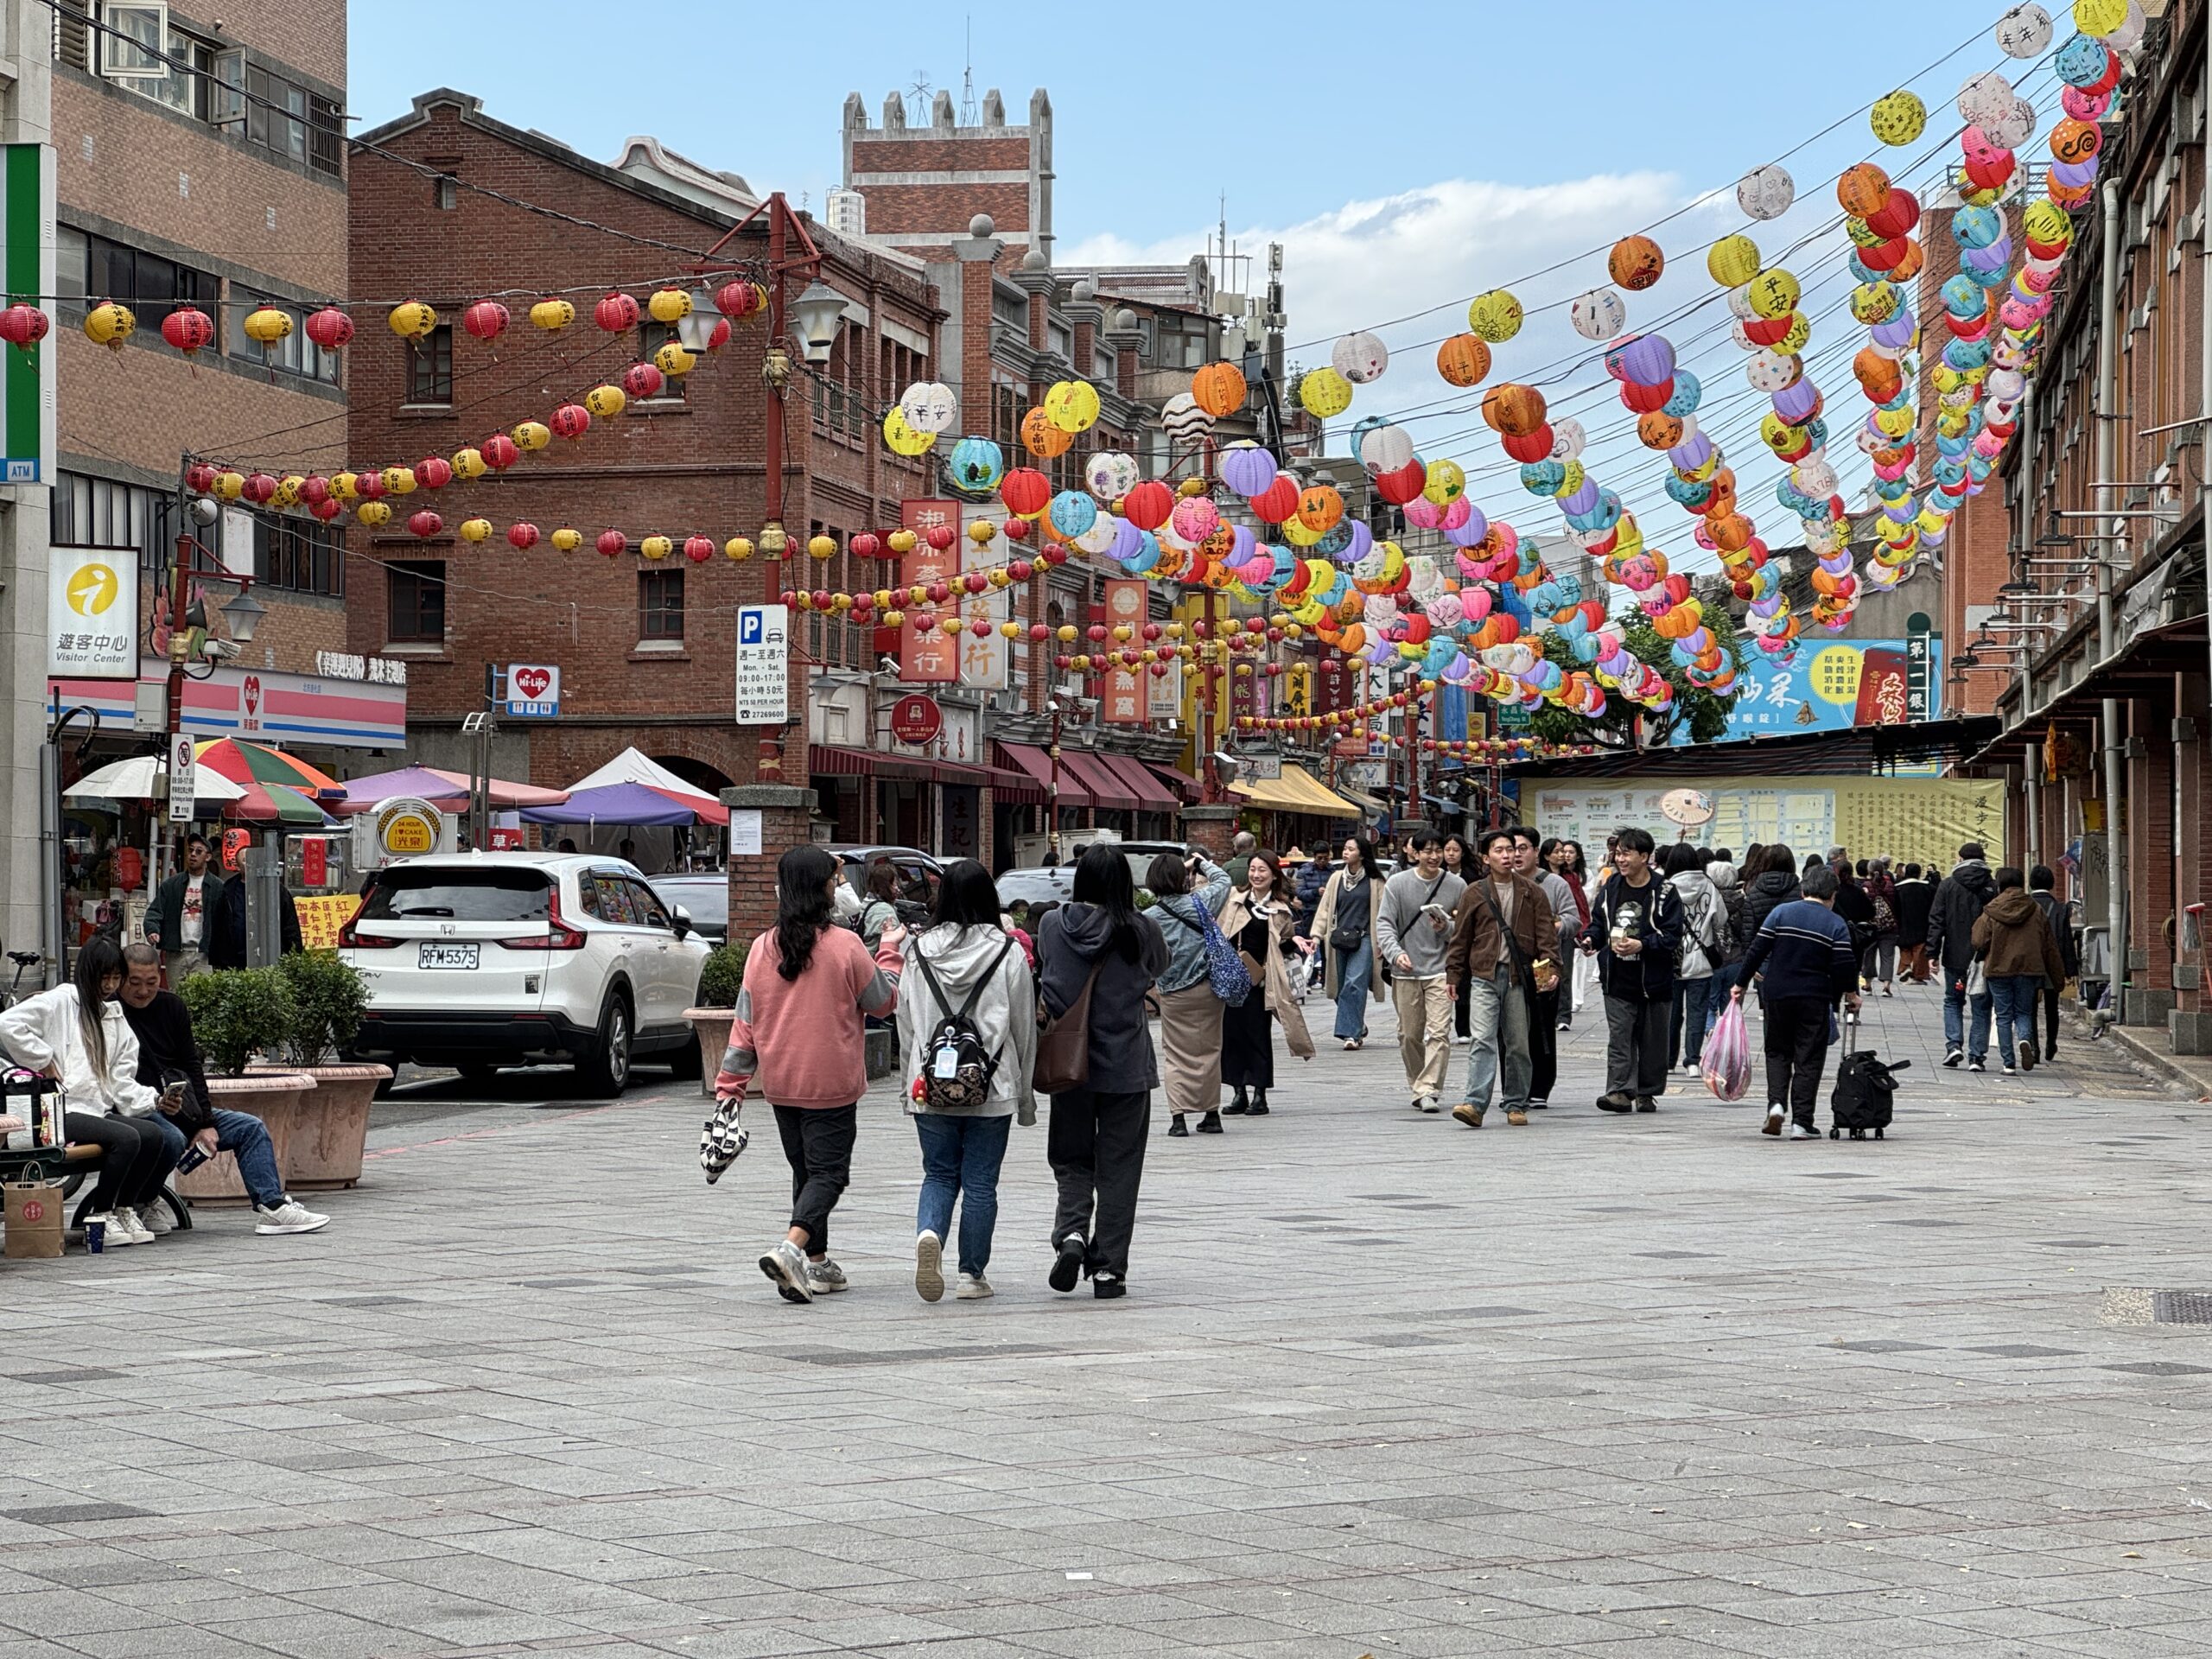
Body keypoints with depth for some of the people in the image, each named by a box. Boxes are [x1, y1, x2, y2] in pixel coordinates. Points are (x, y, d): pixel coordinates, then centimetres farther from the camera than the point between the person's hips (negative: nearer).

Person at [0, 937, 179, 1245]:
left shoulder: (115, 1016, 21)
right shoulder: (60, 1001, 1)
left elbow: (120, 1082, 14)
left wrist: (154, 1100, -3)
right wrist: (43, 1061, -10)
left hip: (99, 1111, 7)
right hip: (62, 1112, -7)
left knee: (154, 1135, -20)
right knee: (126, 1137, -29)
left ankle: (125, 1208, -3)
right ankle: (100, 1214, -13)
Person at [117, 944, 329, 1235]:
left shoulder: (172, 1006, 9)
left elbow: (192, 1069, 9)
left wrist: (206, 1123, -1)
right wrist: (155, 1102, -31)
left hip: (182, 1109, 7)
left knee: (251, 1128, -1)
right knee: (172, 1139, -36)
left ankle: (271, 1205, -12)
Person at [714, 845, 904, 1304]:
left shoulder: (763, 948, -1)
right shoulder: (845, 946, -13)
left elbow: (745, 1022, 3)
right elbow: (884, 1001, 0)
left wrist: (730, 1084, 8)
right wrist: (889, 951, 15)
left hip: (780, 1084, 5)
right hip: (832, 1086, -5)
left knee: (805, 1170, 18)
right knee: (828, 1171, -3)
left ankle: (816, 1264, 22)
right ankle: (791, 1247, -25)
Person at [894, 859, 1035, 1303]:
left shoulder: (919, 950, 1)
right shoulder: (1008, 952, -5)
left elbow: (905, 1021, 7)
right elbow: (1024, 1026, 0)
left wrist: (911, 1081, 17)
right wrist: (1024, 1092, 10)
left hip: (930, 1084, 2)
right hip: (992, 1088, -1)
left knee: (939, 1174, 12)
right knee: (980, 1182, 7)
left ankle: (929, 1233, -16)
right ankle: (972, 1275, 11)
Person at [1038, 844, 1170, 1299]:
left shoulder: (1054, 926, -5)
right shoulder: (1142, 931, -8)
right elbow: (1160, 968, 11)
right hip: (1126, 1068, -1)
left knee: (1072, 1160, 14)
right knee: (1118, 1169, 7)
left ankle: (1071, 1232, -11)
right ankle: (1108, 1268, 6)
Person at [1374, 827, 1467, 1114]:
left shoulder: (1456, 885, 3)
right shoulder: (1397, 884, 1)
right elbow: (1384, 924, -3)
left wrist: (1447, 929, -13)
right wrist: (1396, 952, -20)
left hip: (1441, 969, -1)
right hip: (1405, 972, 1)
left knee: (1439, 1032, -14)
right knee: (1409, 1035, 8)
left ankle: (1429, 1090, -15)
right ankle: (1417, 1087, 24)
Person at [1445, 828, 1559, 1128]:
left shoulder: (1532, 893, 7)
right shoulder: (1474, 894, 7)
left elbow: (1546, 934, 5)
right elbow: (1460, 938, 10)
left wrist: (1551, 968, -7)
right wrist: (1453, 975, 6)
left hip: (1520, 977, 1)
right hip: (1484, 976, -1)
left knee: (1519, 1044, 7)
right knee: (1483, 1041, -12)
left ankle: (1516, 1104, 17)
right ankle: (1475, 1104, -19)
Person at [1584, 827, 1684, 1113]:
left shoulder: (1664, 893, -7)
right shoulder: (1610, 887, 7)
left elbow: (1672, 936, -11)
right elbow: (1598, 923, 16)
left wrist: (1641, 945, -23)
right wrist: (1591, 939, -5)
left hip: (1653, 980, -2)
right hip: (1618, 980, 3)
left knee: (1652, 1040, 8)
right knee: (1619, 1038, -7)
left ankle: (1647, 1092, 19)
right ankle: (1620, 1091, -11)